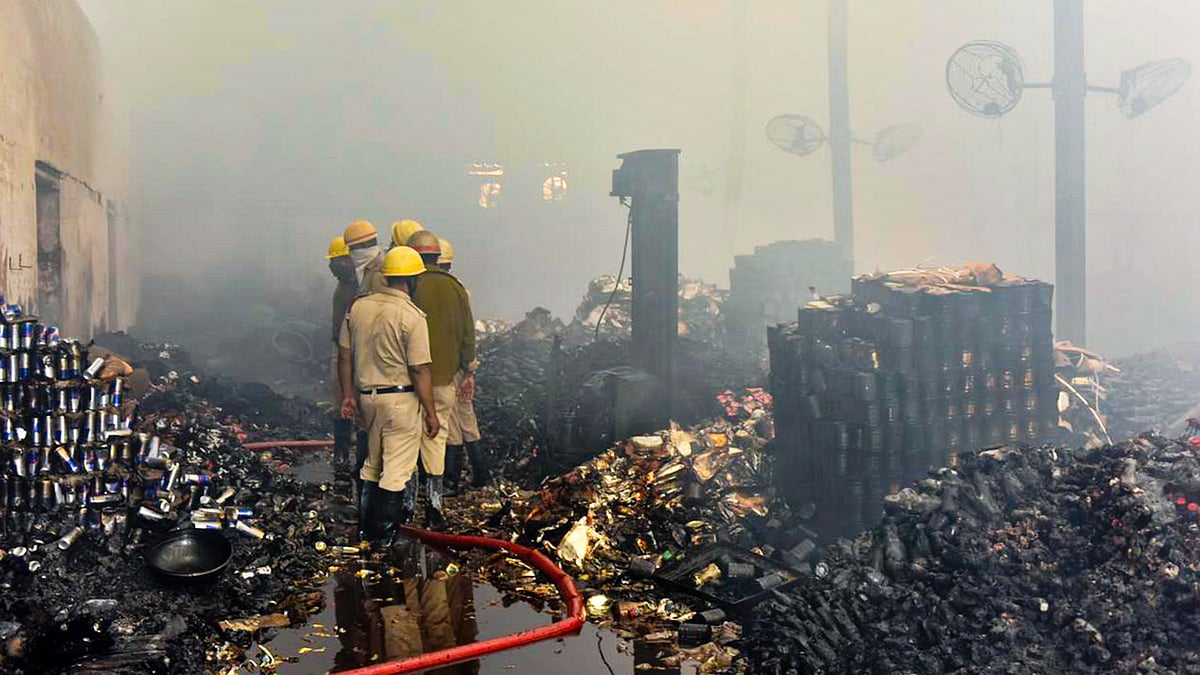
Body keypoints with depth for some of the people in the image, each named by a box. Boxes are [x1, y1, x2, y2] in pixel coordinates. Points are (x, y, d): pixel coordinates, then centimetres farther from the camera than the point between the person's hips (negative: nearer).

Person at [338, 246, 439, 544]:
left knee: (373, 464, 21)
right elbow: (420, 370, -15)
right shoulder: (412, 316, -15)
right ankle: (384, 536, 6)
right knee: (397, 471, 2)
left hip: (366, 396, 7)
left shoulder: (358, 307, 3)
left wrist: (348, 394, 15)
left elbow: (345, 355, 8)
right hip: (400, 399, -7)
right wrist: (431, 414, -8)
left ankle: (367, 527, 31)